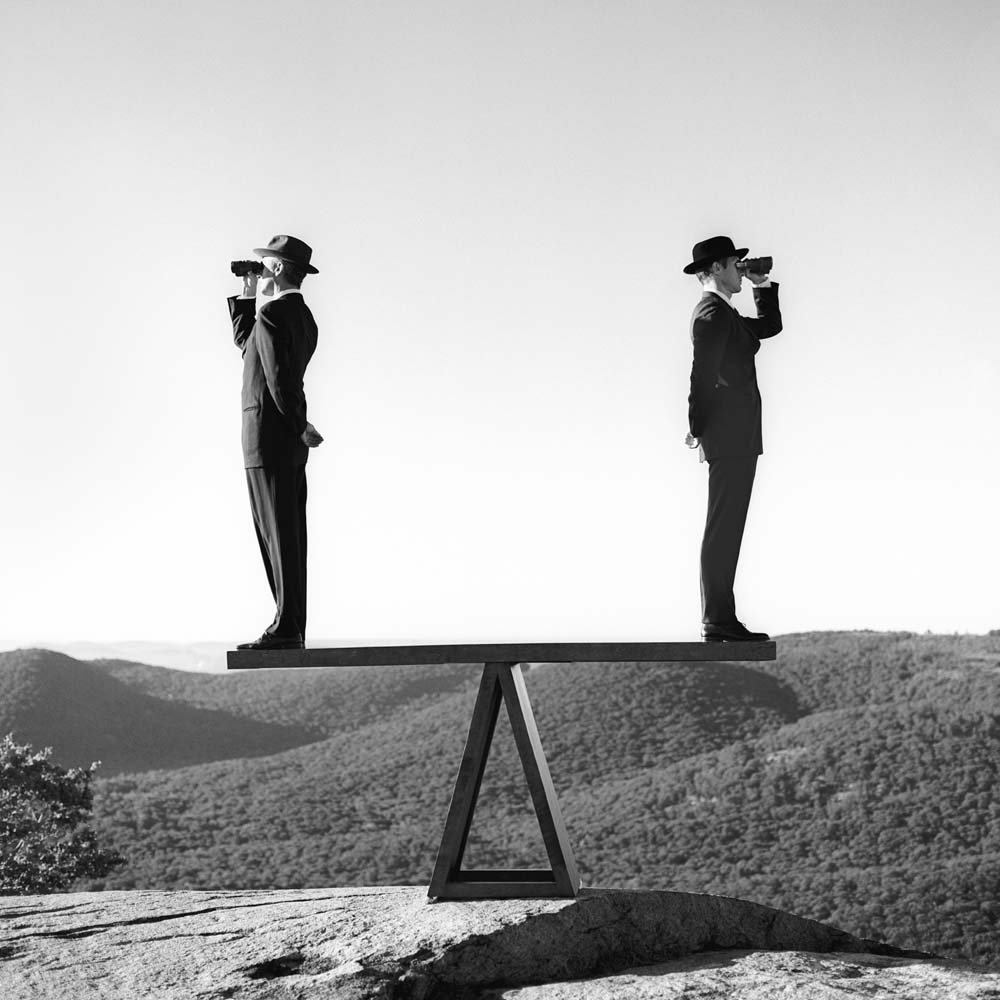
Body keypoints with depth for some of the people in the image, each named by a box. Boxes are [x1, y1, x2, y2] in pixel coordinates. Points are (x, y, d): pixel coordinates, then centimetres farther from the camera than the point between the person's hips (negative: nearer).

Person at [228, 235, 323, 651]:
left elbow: (279, 376, -21)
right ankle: (292, 628, 9)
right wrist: (245, 297, 20)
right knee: (287, 533, 8)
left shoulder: (272, 314, -14)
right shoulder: (304, 317, 16)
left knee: (279, 533, -10)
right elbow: (245, 343, 28)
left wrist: (299, 426, -12)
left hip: (268, 432, -9)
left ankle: (286, 628, -10)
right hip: (291, 443, 9)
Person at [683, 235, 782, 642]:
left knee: (727, 530, 10)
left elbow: (770, 326, 33)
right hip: (729, 438, -10)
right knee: (723, 529, -11)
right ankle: (718, 621, -11)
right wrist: (698, 428, -18)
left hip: (738, 439, 10)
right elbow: (703, 373, -18)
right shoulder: (712, 312, -11)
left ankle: (721, 619, 12)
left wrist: (763, 285, 22)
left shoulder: (724, 314, 21)